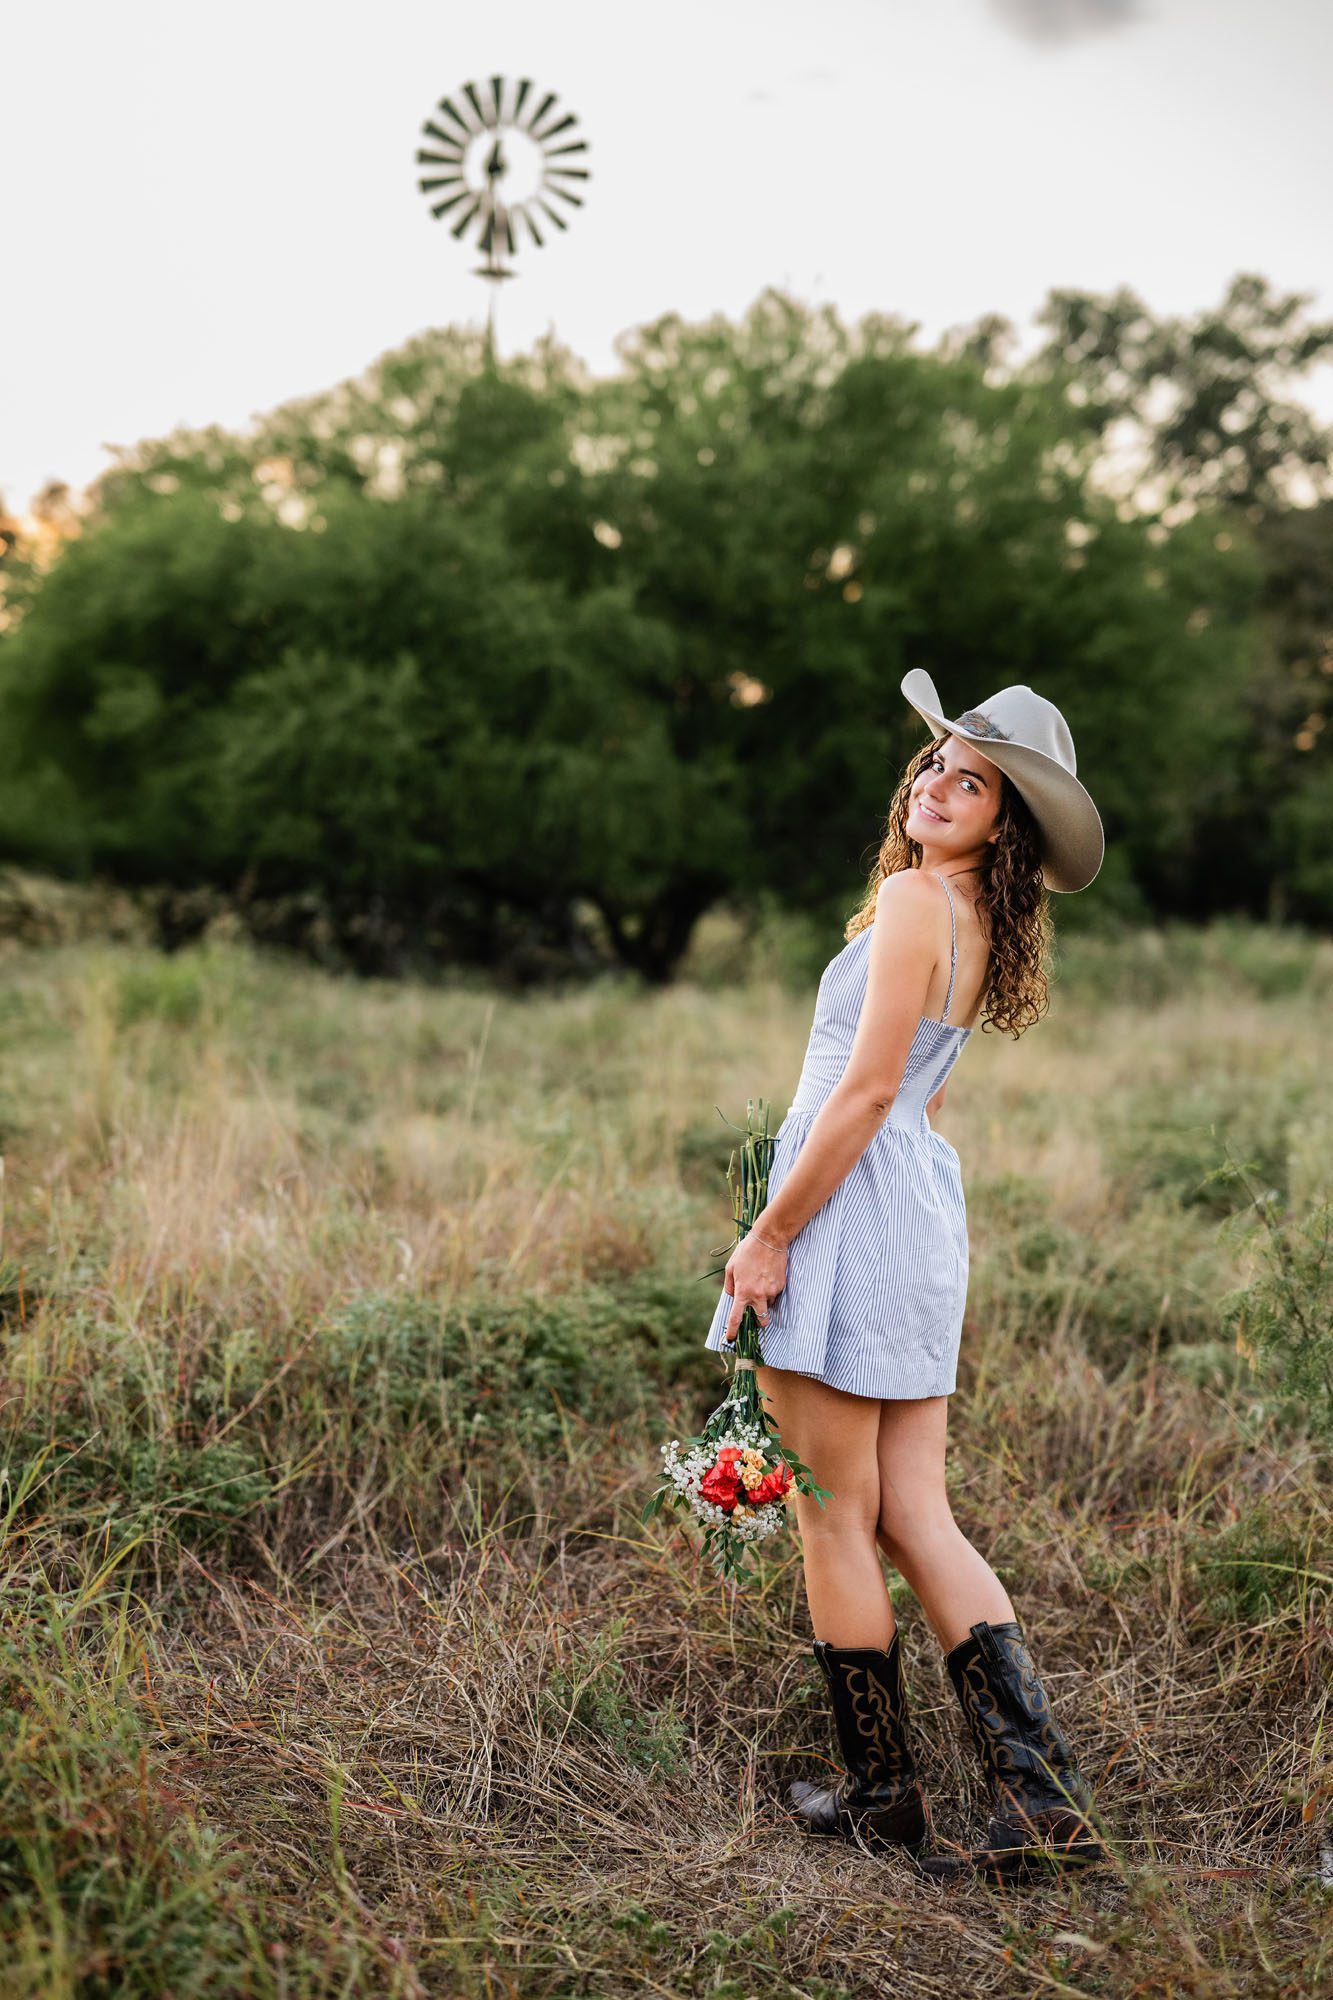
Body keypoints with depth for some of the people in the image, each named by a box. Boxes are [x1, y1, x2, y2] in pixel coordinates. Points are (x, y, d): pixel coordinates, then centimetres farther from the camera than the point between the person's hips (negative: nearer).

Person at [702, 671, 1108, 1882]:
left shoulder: (915, 897, -12)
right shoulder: (976, 921, 16)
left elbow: (868, 1091, -17)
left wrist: (770, 1233, -14)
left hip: (853, 1203, -9)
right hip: (928, 1206, 9)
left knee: (838, 1513, 4)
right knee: (916, 1515, 9)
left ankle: (882, 1793, 17)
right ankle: (1046, 1799, 5)